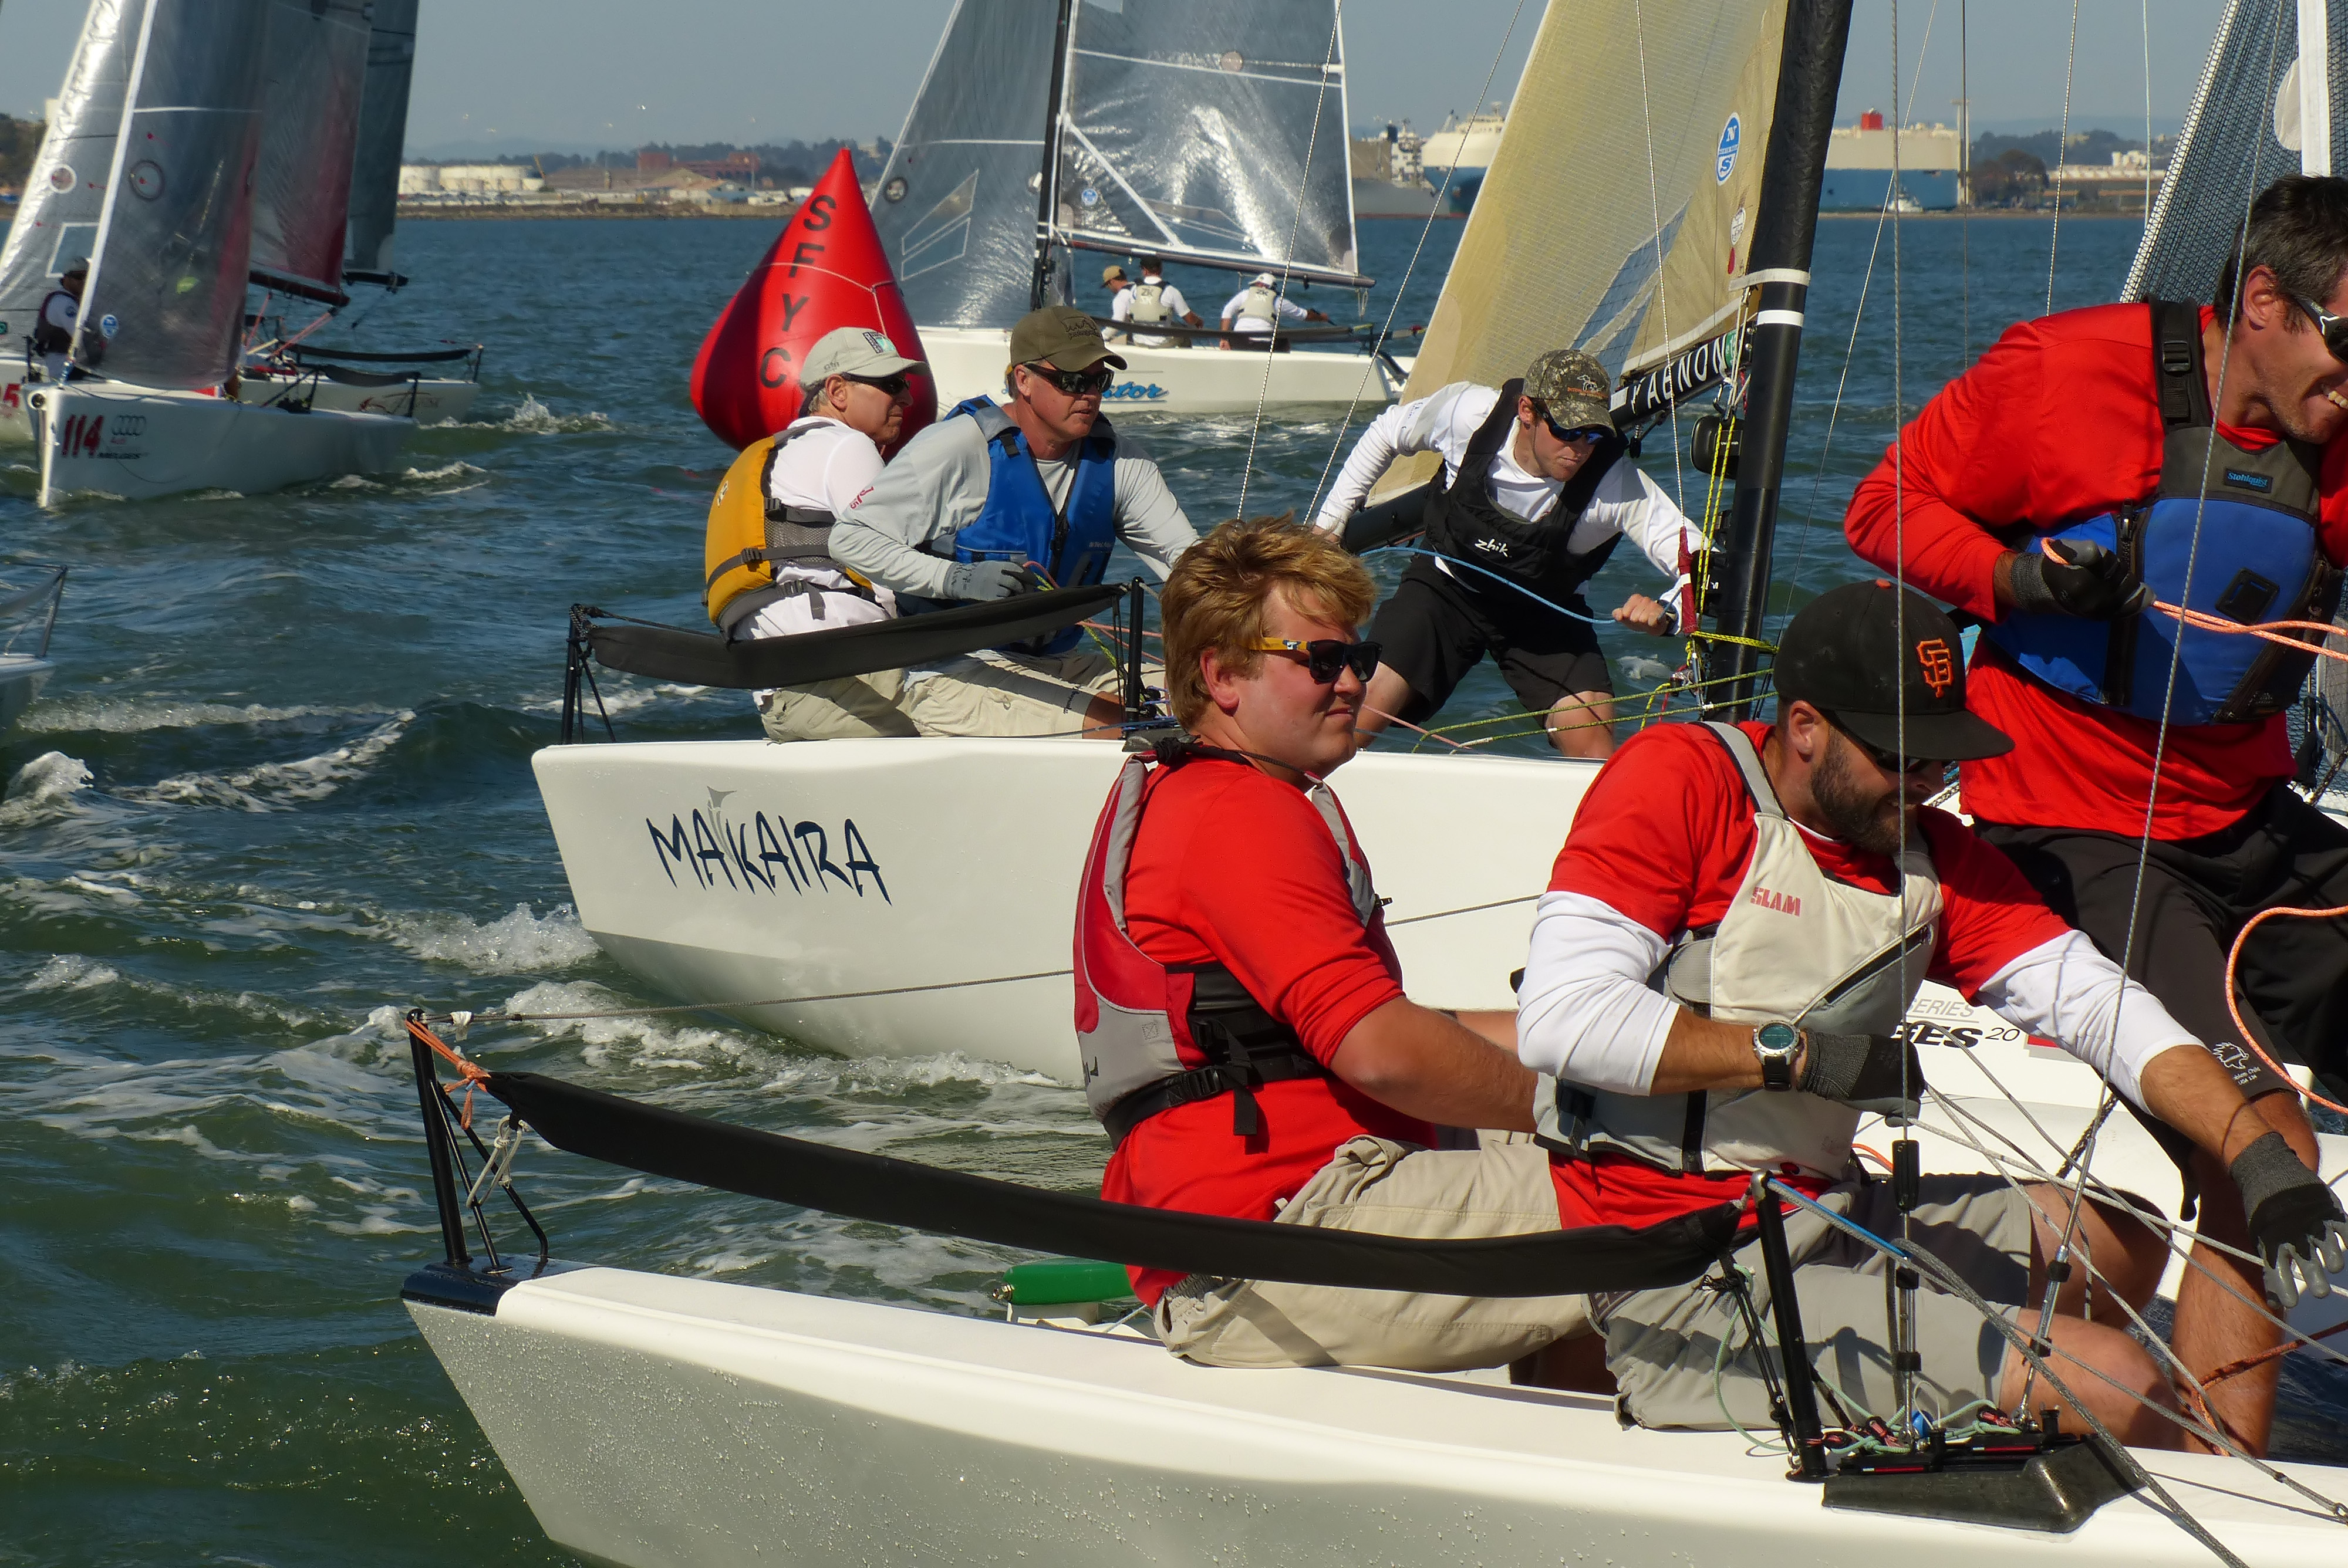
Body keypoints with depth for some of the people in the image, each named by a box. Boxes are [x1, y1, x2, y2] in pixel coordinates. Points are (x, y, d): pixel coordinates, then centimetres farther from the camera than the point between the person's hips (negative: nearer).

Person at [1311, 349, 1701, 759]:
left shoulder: (1619, 484, -29)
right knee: (1358, 713, -15)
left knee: (1595, 744, -21)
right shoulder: (1469, 412, -25)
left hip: (1544, 614, 0)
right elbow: (1388, 432, -3)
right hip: (1448, 585, 1)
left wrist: (1666, 613, -51)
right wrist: (1330, 521, 3)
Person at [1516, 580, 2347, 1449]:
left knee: (2122, 1244, 25)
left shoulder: (1931, 852, 11)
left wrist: (2259, 1155, -9)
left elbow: (2095, 1001, 4)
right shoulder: (1678, 777, -9)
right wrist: (1795, 1052, -17)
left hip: (1826, 1214, 9)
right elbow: (1559, 1016, -19)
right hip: (1688, 1284, -9)